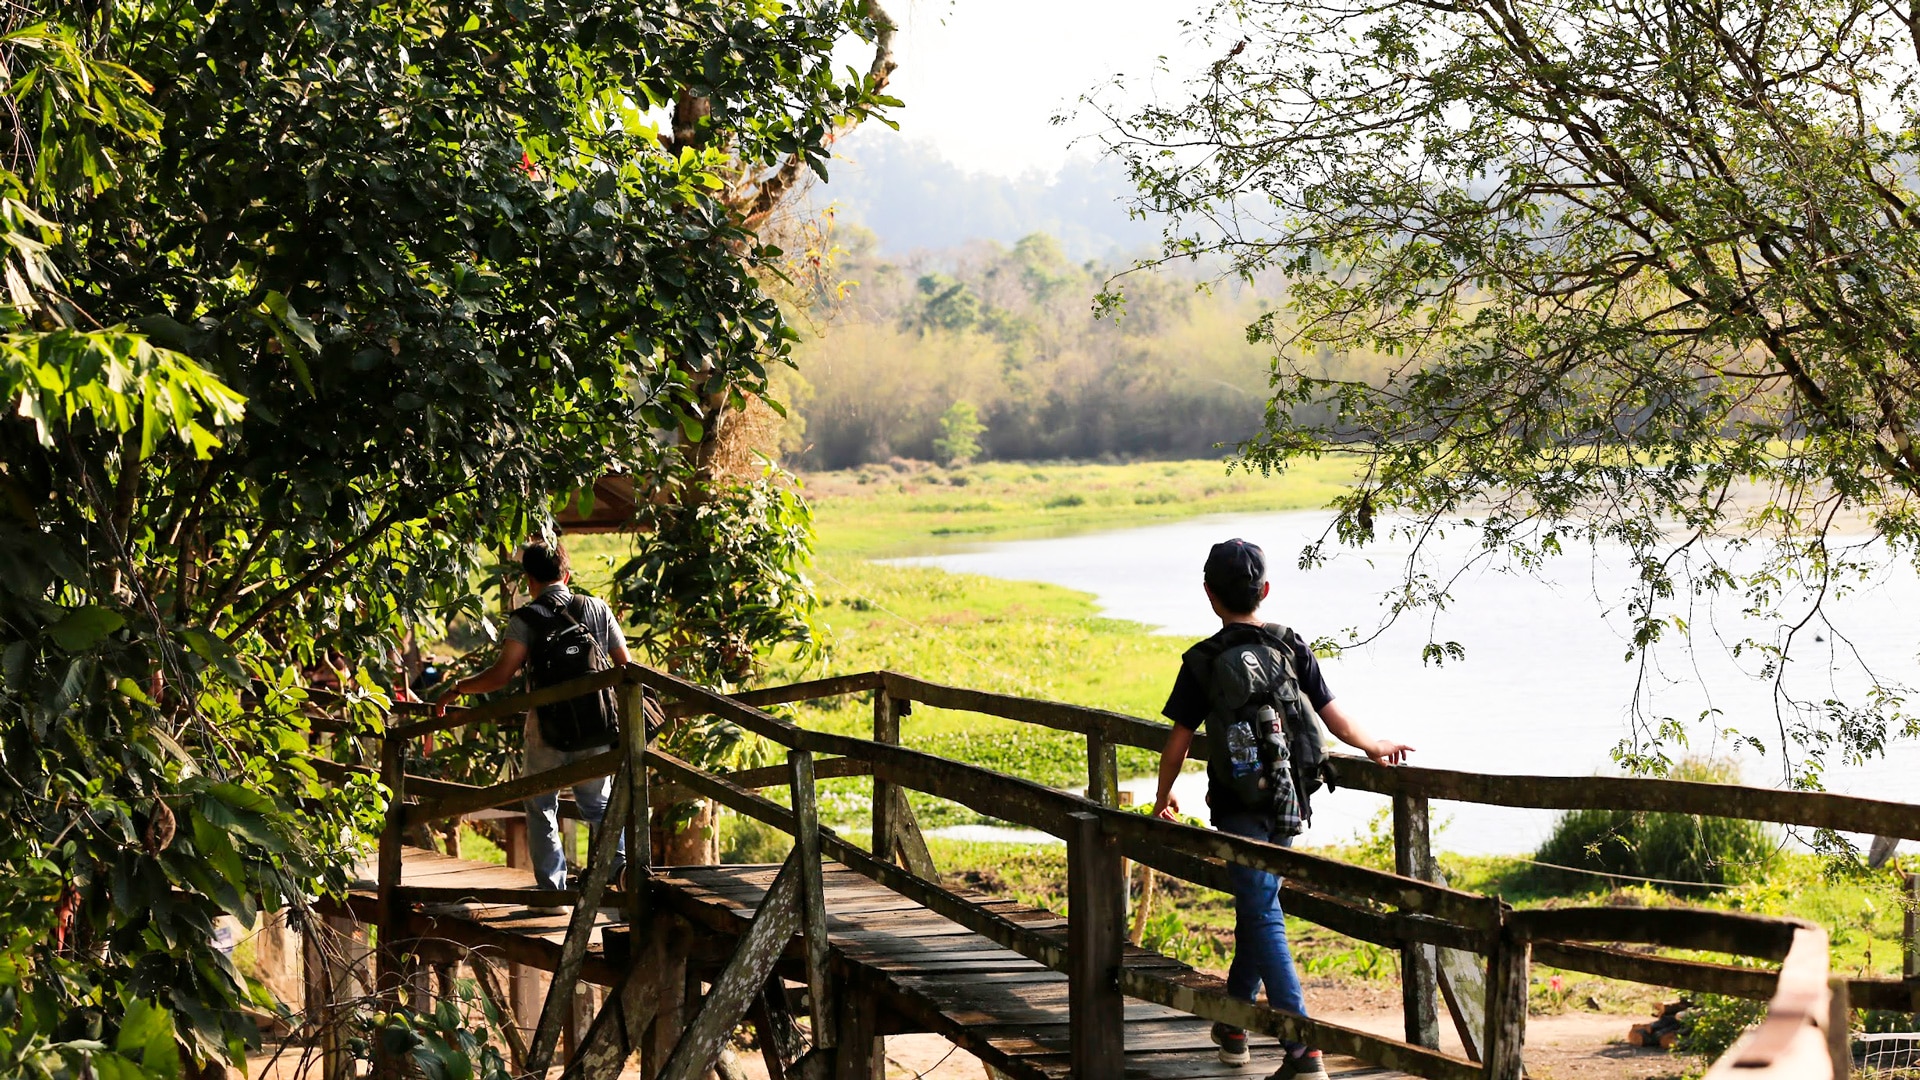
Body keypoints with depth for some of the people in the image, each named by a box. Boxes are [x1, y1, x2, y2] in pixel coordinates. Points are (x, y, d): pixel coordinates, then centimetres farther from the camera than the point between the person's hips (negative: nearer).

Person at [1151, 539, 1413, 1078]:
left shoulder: (1203, 661, -9)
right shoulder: (1292, 648, 1)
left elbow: (1178, 740, -5)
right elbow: (1332, 715, 5)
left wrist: (1163, 797, 12)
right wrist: (1373, 747, 24)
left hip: (1236, 805, -4)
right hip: (1285, 803, 4)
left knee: (1263, 917, -5)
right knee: (1256, 908, 20)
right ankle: (1234, 1024, 33)